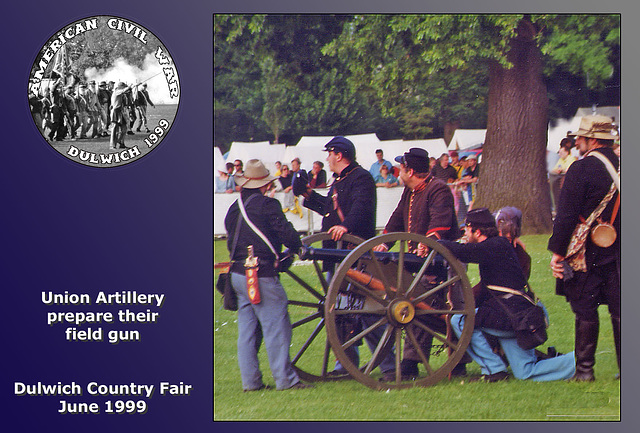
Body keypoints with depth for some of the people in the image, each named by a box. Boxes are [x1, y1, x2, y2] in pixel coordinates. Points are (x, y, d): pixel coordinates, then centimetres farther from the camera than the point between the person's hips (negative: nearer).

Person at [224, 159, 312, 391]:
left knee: (247, 328, 10)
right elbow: (286, 234, -12)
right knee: (276, 325, -4)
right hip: (262, 275, -8)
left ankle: (250, 380, 11)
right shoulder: (267, 205, -10)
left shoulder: (233, 209, 13)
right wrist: (300, 248, 5)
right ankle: (285, 378, -4)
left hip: (237, 273, 8)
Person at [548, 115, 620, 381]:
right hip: (618, 253, 6)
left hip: (586, 255, -6)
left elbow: (566, 215, -15)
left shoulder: (581, 169, -13)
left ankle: (584, 369, 4)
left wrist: (557, 252, -9)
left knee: (585, 312, 1)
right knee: (619, 309, 9)